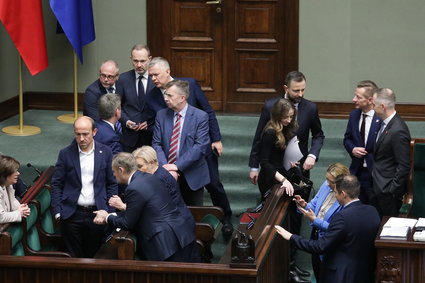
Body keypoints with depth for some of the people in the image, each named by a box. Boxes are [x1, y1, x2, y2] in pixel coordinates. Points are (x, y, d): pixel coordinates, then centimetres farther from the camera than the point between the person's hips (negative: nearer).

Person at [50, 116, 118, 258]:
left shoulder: (105, 153, 1)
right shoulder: (65, 154, -1)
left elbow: (112, 184, 7)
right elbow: (56, 184, 3)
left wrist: (110, 212, 0)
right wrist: (57, 212, -4)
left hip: (97, 213, 1)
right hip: (72, 213, 0)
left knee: (93, 255, 7)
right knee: (74, 257, 4)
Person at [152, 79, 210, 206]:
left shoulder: (200, 117, -7)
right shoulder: (161, 115, 6)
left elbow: (200, 147, -14)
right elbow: (156, 144, 2)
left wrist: (177, 166, -19)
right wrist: (165, 167, -15)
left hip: (192, 177, -3)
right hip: (167, 176, 3)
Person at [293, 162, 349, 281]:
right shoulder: (326, 185, -9)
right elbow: (314, 204, 6)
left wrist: (315, 220, -29)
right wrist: (305, 206, -16)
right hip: (316, 235, 7)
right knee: (316, 270, 26)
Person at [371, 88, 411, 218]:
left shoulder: (398, 131, -25)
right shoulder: (385, 123, 5)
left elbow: (404, 166, -22)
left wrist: (392, 190, -18)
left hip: (388, 189, -9)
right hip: (378, 187, 9)